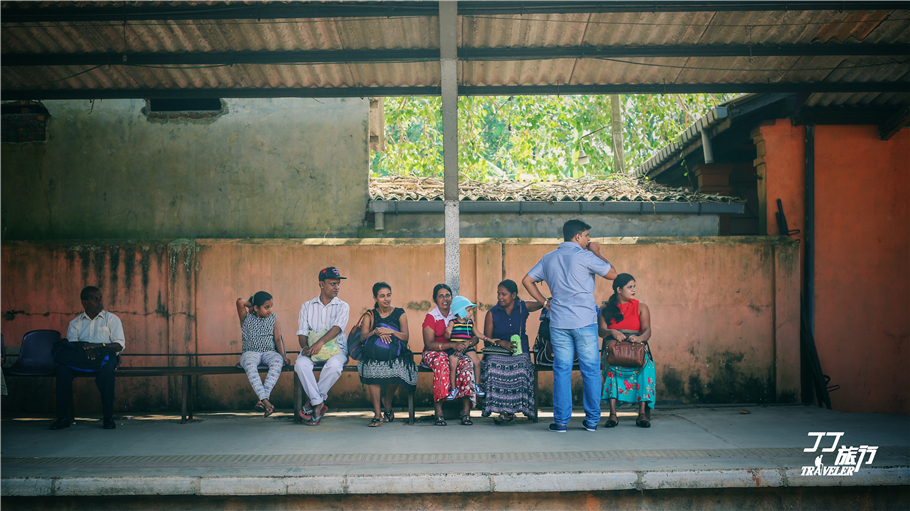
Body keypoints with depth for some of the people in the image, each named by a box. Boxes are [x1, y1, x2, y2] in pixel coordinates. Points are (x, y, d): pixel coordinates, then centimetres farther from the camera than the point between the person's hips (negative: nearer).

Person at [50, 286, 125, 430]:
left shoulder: (112, 319, 11)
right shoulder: (76, 322, 17)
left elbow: (119, 345, 0)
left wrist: (97, 346, -16)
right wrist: (84, 348, -21)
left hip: (105, 356, -2)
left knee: (107, 368, -38)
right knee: (63, 367, -30)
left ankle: (108, 417, -31)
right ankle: (62, 417, -26)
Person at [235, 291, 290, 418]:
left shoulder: (273, 318, 11)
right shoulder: (247, 318, 5)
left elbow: (278, 338, 4)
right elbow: (240, 302, -10)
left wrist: (283, 356, -9)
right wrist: (251, 304, 8)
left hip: (269, 352, 1)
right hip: (250, 352, -1)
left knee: (277, 361, -36)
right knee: (249, 364, -39)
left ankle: (262, 400, -42)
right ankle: (265, 401, -46)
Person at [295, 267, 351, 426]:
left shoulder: (343, 307, 6)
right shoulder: (307, 306, 13)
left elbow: (337, 328, -11)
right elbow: (302, 332, 6)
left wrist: (320, 343, -27)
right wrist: (305, 347, -17)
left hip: (336, 349, -2)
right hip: (312, 350, 2)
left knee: (334, 366, -36)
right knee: (301, 364, -32)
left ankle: (312, 402, -21)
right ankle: (319, 404, -27)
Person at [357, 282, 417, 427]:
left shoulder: (400, 313, 10)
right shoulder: (370, 315, 12)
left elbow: (406, 336, -3)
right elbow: (363, 336, -2)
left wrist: (391, 331, -20)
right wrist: (376, 332, -21)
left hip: (396, 355, 0)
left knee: (397, 368, -33)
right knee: (372, 367, -33)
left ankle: (388, 402, -1)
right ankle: (377, 413, -27)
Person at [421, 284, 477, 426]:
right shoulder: (431, 317, -1)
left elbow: (475, 337, 3)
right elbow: (429, 344, -13)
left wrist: (467, 344, -21)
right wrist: (452, 345, -25)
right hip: (434, 353, -3)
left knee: (467, 363, -31)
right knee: (442, 362, -38)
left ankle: (466, 410, -35)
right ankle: (438, 411, -41)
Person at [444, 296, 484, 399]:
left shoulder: (471, 322, 9)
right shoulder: (453, 322, -4)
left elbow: (477, 334, 20)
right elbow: (447, 337, -6)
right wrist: (448, 333, -29)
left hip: (467, 347, 3)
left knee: (477, 361, -14)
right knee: (453, 365, -18)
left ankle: (477, 385, 4)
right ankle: (453, 388, 0)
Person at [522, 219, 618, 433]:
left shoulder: (549, 258, 11)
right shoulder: (584, 256, -6)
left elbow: (527, 281, 14)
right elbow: (612, 274, 1)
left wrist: (545, 302, 14)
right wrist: (597, 253, 11)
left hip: (558, 323, 4)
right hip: (585, 322, -4)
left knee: (561, 371, 5)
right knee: (591, 371, 4)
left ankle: (561, 421, 4)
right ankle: (592, 420, 7)